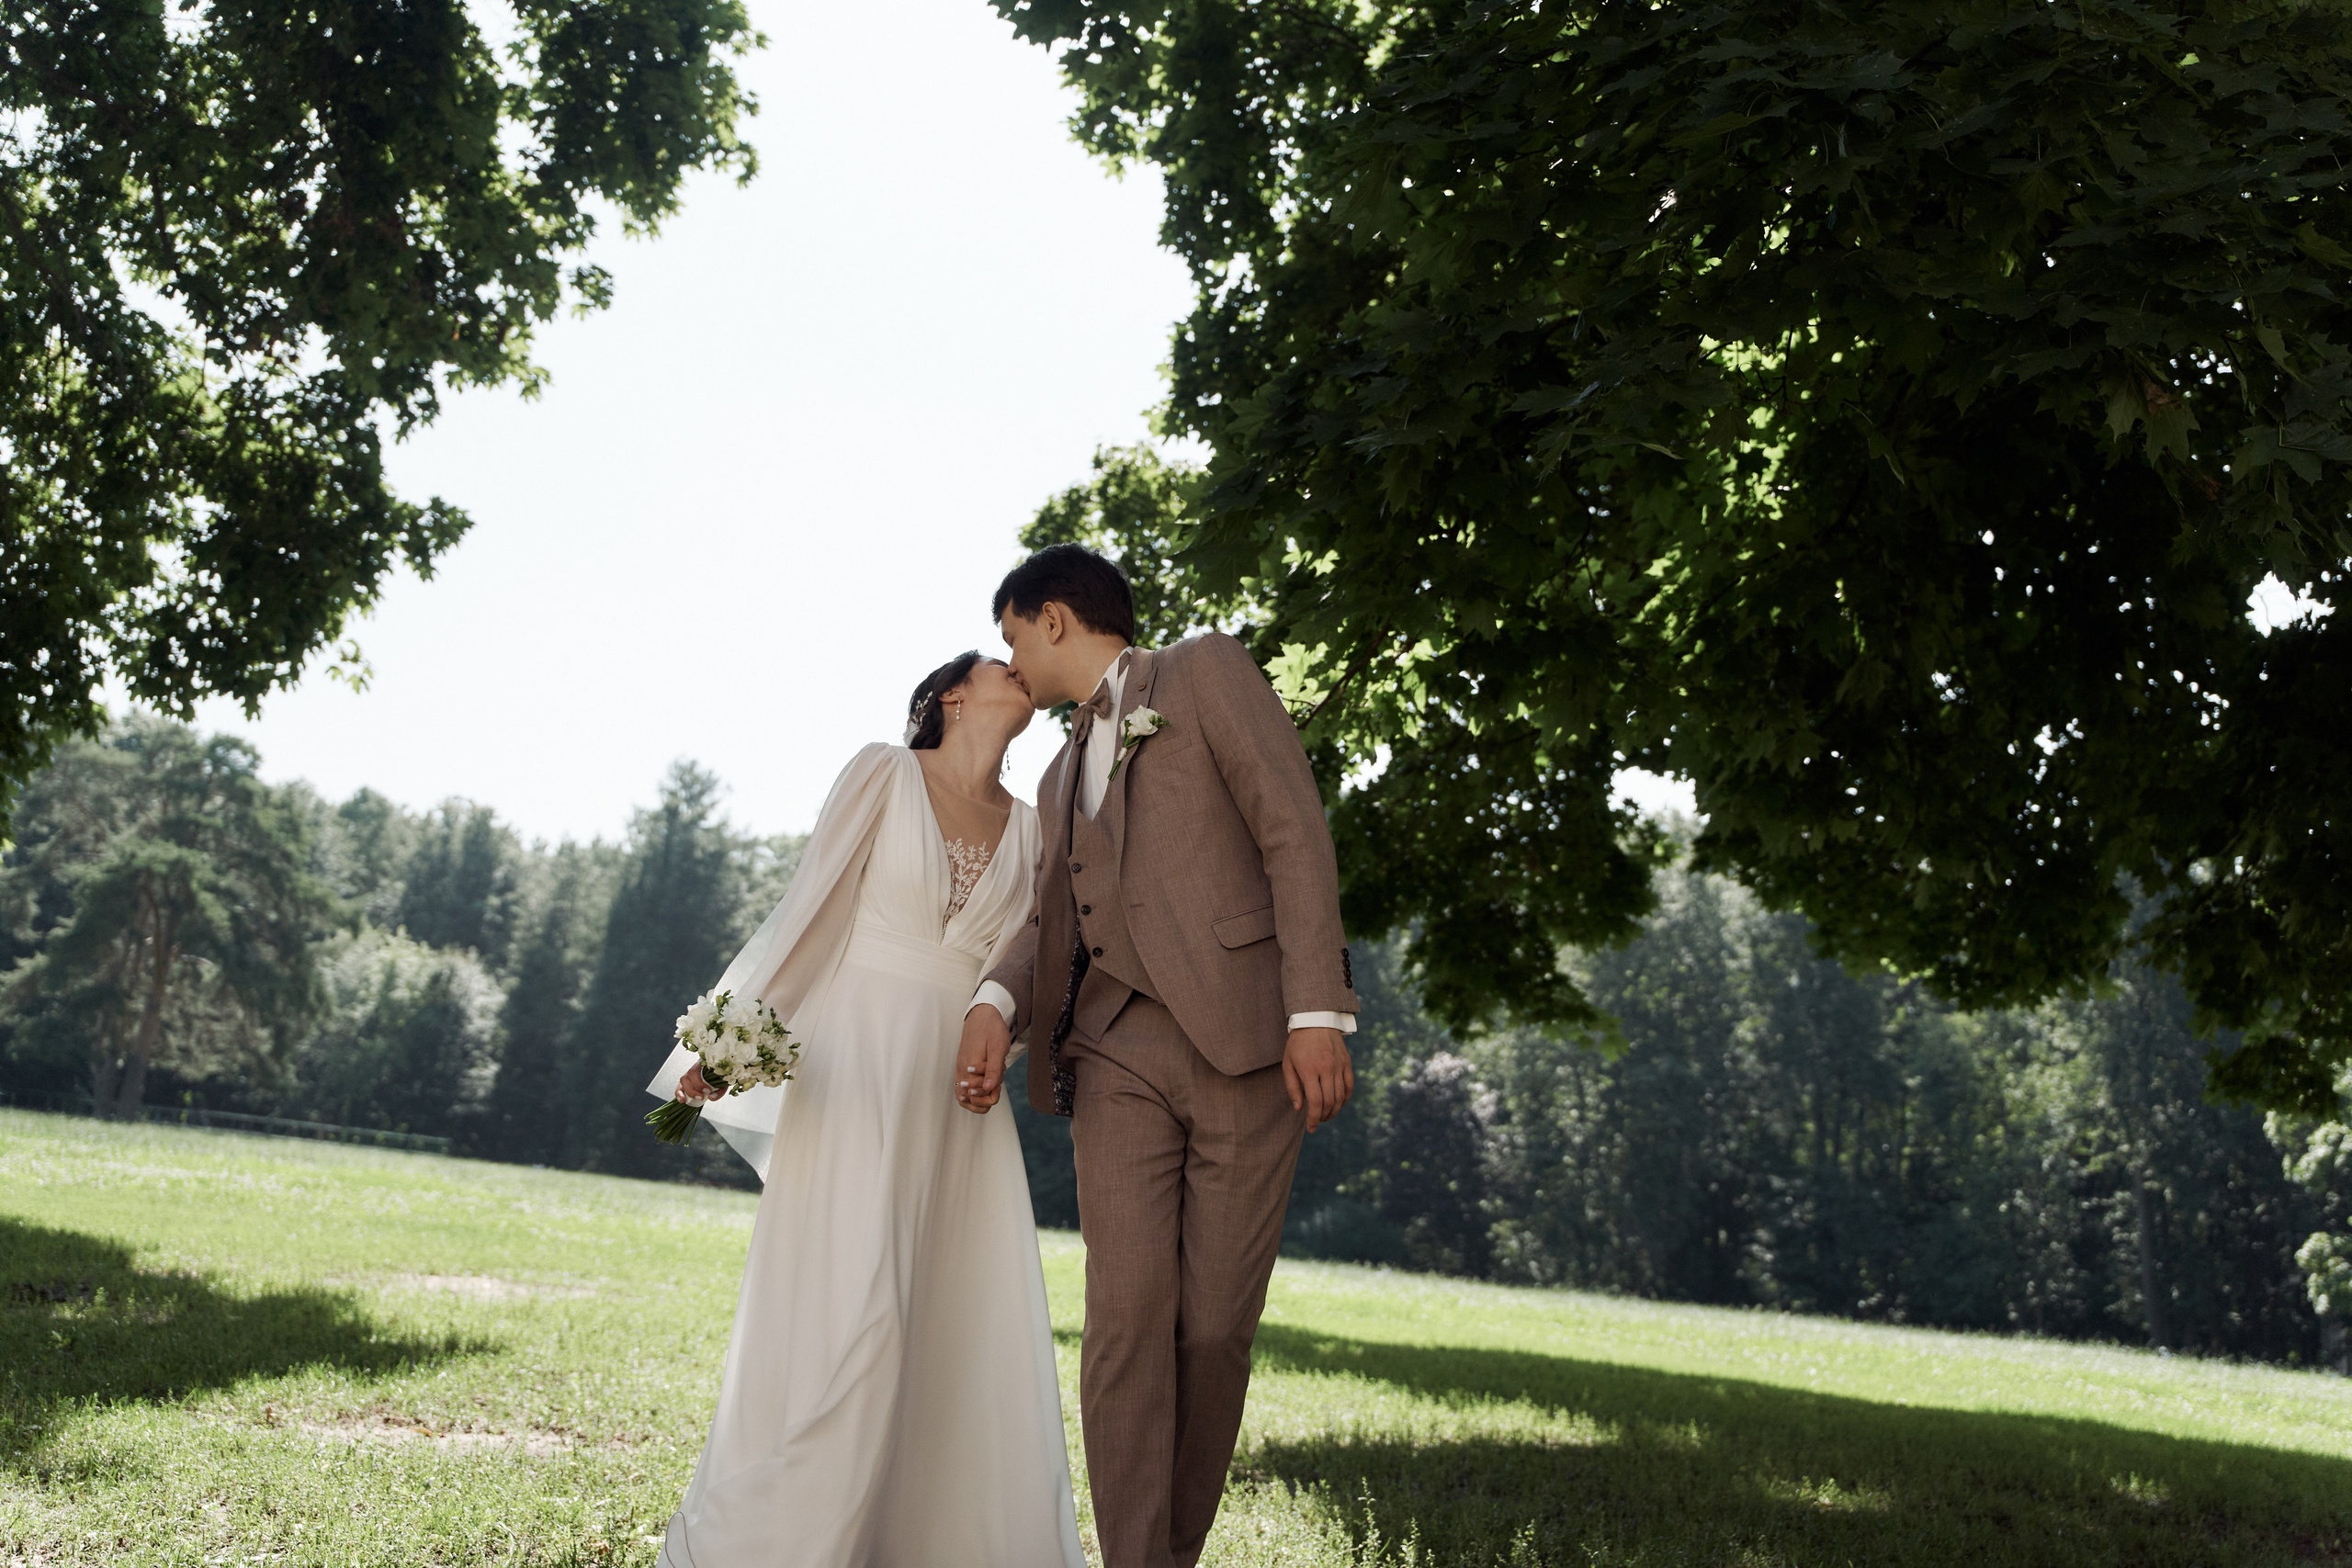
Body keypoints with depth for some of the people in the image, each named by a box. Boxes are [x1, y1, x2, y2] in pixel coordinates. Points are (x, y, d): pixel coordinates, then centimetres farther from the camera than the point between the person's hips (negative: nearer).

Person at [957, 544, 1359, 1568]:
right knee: (1127, 1313, -10)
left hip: (1244, 1041, -4)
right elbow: (1053, 924, 17)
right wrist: (996, 1005, -5)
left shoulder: (1205, 672, 10)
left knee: (1216, 1326, -4)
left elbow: (1294, 833, -1)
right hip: (1116, 1052, 4)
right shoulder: (1061, 780, 29)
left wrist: (1318, 1011, -12)